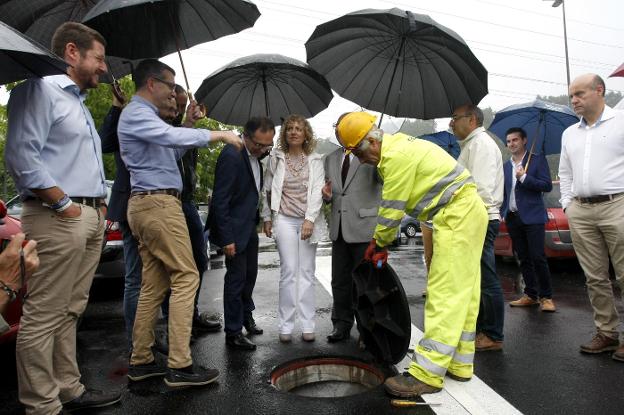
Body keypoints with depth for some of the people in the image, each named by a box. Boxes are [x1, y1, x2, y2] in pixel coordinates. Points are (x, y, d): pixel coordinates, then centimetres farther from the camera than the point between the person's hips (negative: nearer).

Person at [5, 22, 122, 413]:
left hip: (91, 218, 9)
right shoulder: (40, 88, -5)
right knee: (44, 315, -2)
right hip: (58, 219, -9)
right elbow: (21, 155, -16)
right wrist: (65, 205, -15)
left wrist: (100, 205, 15)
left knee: (70, 311, 14)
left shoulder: (80, 103, 24)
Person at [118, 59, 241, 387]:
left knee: (154, 284, 9)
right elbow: (171, 136, -24)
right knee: (186, 277, -11)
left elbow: (169, 149, 26)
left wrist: (188, 123, 17)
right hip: (158, 203, -10)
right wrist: (217, 135, -17)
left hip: (148, 205, 10)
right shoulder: (136, 113, -8)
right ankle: (179, 366, -9)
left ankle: (141, 361, 15)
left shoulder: (144, 115, 24)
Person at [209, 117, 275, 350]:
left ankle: (246, 316, 38)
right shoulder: (231, 156, -23)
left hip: (250, 226, 8)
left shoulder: (254, 154, 4)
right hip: (234, 228, -8)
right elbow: (220, 200, -23)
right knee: (236, 278, 0)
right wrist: (226, 238, -22)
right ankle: (233, 333, 14)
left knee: (250, 274, 18)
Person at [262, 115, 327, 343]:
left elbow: (317, 191, -4)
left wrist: (310, 219, -14)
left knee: (307, 272, 5)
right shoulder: (276, 158, 5)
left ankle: (307, 325, 12)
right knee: (289, 270, -4)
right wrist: (267, 217, 8)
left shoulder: (315, 160, 4)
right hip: (284, 220, -1)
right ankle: (286, 325, 5)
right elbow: (267, 189, 9)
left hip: (308, 220, 1)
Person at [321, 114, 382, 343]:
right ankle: (342, 325, 28)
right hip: (339, 228, 6)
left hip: (364, 227, -5)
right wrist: (327, 195, -2)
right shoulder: (330, 159, 14)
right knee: (340, 281, 13)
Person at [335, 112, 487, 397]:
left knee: (444, 294, -11)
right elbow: (392, 206, 17)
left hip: (457, 216, -11)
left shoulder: (396, 156, -18)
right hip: (469, 212, 11)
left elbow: (391, 209, -14)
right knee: (462, 293, 12)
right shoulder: (398, 146, 15)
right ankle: (460, 364, 22)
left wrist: (380, 243, 2)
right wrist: (381, 241, 15)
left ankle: (427, 374, -6)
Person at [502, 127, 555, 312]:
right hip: (512, 218, 5)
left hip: (532, 217, -5)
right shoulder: (506, 166, 15)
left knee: (538, 258, -7)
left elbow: (547, 186, -8)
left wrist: (524, 177, -14)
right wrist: (502, 212, 9)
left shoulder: (537, 160, 1)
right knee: (524, 259, 9)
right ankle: (530, 295, 17)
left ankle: (546, 297, 4)